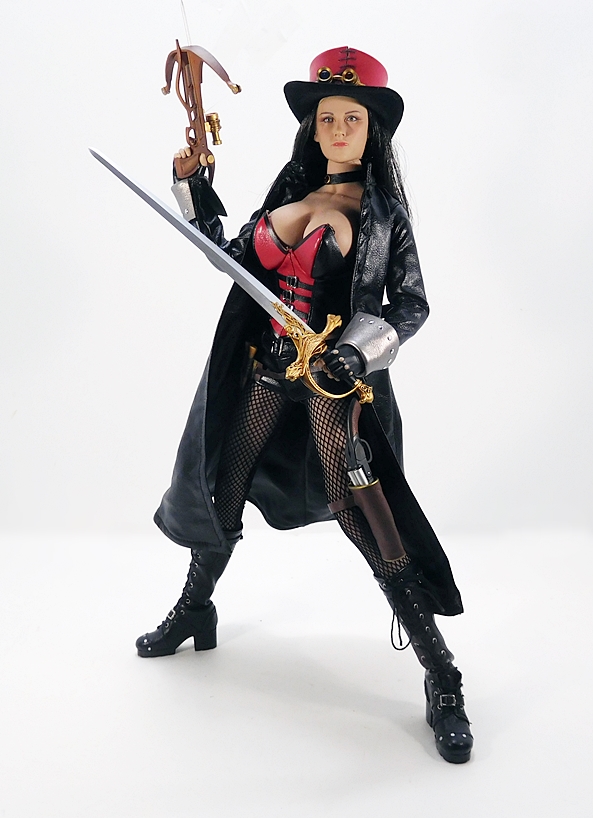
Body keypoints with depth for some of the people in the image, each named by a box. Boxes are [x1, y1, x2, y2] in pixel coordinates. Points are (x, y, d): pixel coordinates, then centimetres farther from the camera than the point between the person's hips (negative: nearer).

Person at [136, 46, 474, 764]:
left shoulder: (381, 209, -3)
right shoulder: (291, 190, 11)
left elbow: (411, 304, -6)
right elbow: (235, 257, 19)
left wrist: (359, 352, -21)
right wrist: (195, 192, 11)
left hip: (334, 381, -5)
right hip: (262, 371, 6)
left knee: (368, 517, -13)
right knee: (221, 490, 16)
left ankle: (442, 682, -4)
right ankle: (194, 612, 42)